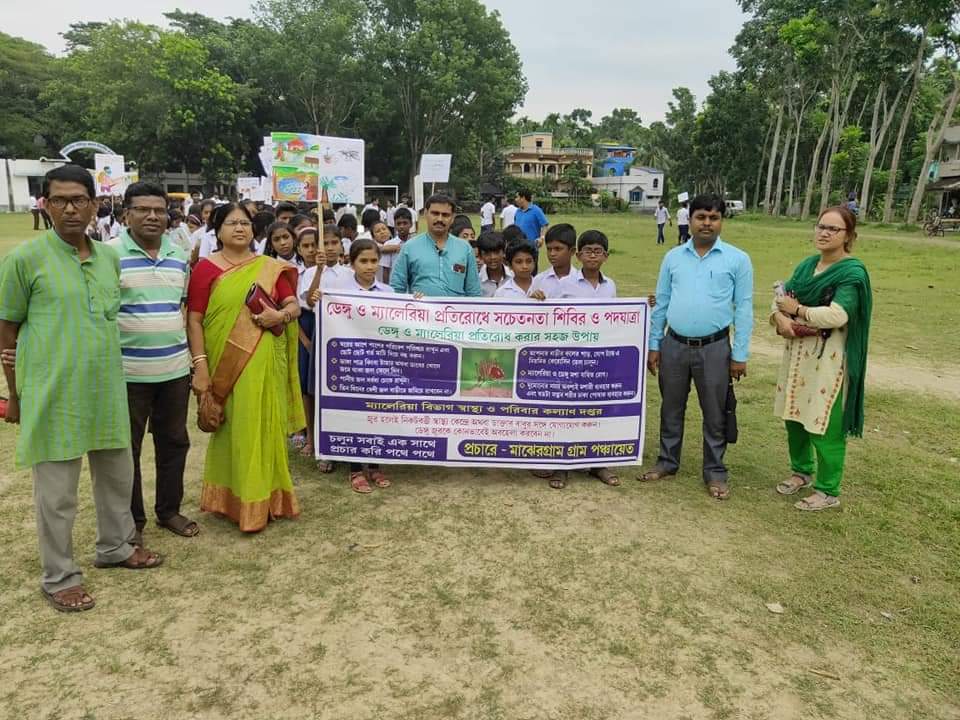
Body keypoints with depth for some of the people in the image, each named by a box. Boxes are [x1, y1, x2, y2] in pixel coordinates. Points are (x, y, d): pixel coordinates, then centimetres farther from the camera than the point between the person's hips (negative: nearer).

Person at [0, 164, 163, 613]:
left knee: (117, 474, 19)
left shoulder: (109, 257, 7)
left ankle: (115, 546, 40)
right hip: (53, 394, -5)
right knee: (57, 492, 6)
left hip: (106, 390, 6)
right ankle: (59, 577, 23)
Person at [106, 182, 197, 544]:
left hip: (175, 369, 5)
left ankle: (169, 509, 32)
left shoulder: (180, 256, 7)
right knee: (126, 448, 9)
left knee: (174, 442, 15)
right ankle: (131, 520, 24)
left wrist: (190, 352, 11)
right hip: (127, 371, -4)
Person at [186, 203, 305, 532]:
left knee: (265, 425, 8)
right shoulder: (206, 268, 0)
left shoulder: (272, 268, 8)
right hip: (226, 363, -2)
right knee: (232, 428, 5)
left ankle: (266, 496, 22)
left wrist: (281, 315, -14)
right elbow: (194, 320, -3)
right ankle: (231, 497, 18)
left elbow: (294, 305, 8)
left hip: (265, 362, 2)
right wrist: (200, 363, -10)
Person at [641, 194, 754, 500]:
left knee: (715, 414, 8)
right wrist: (653, 345, 6)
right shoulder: (673, 257, 4)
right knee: (671, 409, 15)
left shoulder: (738, 260, -3)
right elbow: (661, 304, 8)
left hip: (714, 348, -2)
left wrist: (740, 354, -6)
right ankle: (667, 461, 31)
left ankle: (715, 471, 23)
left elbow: (743, 309, -3)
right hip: (674, 345, 3)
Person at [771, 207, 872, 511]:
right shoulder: (807, 265, 10)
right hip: (797, 352, 7)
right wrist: (779, 318, -16)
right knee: (794, 416, 15)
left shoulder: (853, 272, -12)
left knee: (825, 424, 0)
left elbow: (837, 315, -25)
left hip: (829, 358, -7)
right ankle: (801, 471, 36)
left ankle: (828, 491, 15)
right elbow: (782, 297, 6)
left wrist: (797, 309, -13)